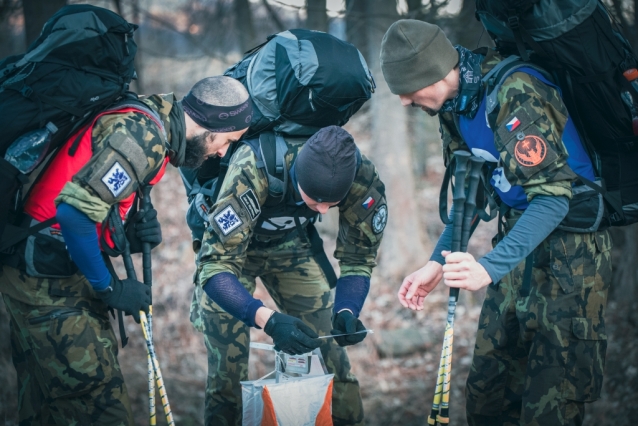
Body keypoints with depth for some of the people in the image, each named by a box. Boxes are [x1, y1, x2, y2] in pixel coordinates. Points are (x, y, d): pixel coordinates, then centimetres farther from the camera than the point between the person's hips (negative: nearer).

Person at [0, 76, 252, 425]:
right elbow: (74, 208, -27)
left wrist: (134, 236, -2)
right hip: (46, 276, -10)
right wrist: (109, 288, -17)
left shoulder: (153, 133, 13)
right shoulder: (142, 134, -19)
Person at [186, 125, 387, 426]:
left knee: (330, 353, -3)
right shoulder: (252, 171, -40)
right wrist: (268, 320, -51)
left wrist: (346, 312, -32)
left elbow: (358, 258, -14)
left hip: (292, 244, 3)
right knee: (228, 368, -9)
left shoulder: (362, 177, -28)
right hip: (229, 245, -3)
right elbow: (216, 265, -38)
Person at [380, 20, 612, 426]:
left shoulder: (514, 91, -24)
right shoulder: (454, 103, 3)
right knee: (487, 392, 9)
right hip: (521, 238, 8)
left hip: (570, 240, -8)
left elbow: (553, 195, -27)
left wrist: (490, 267, -36)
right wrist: (436, 263, 2)